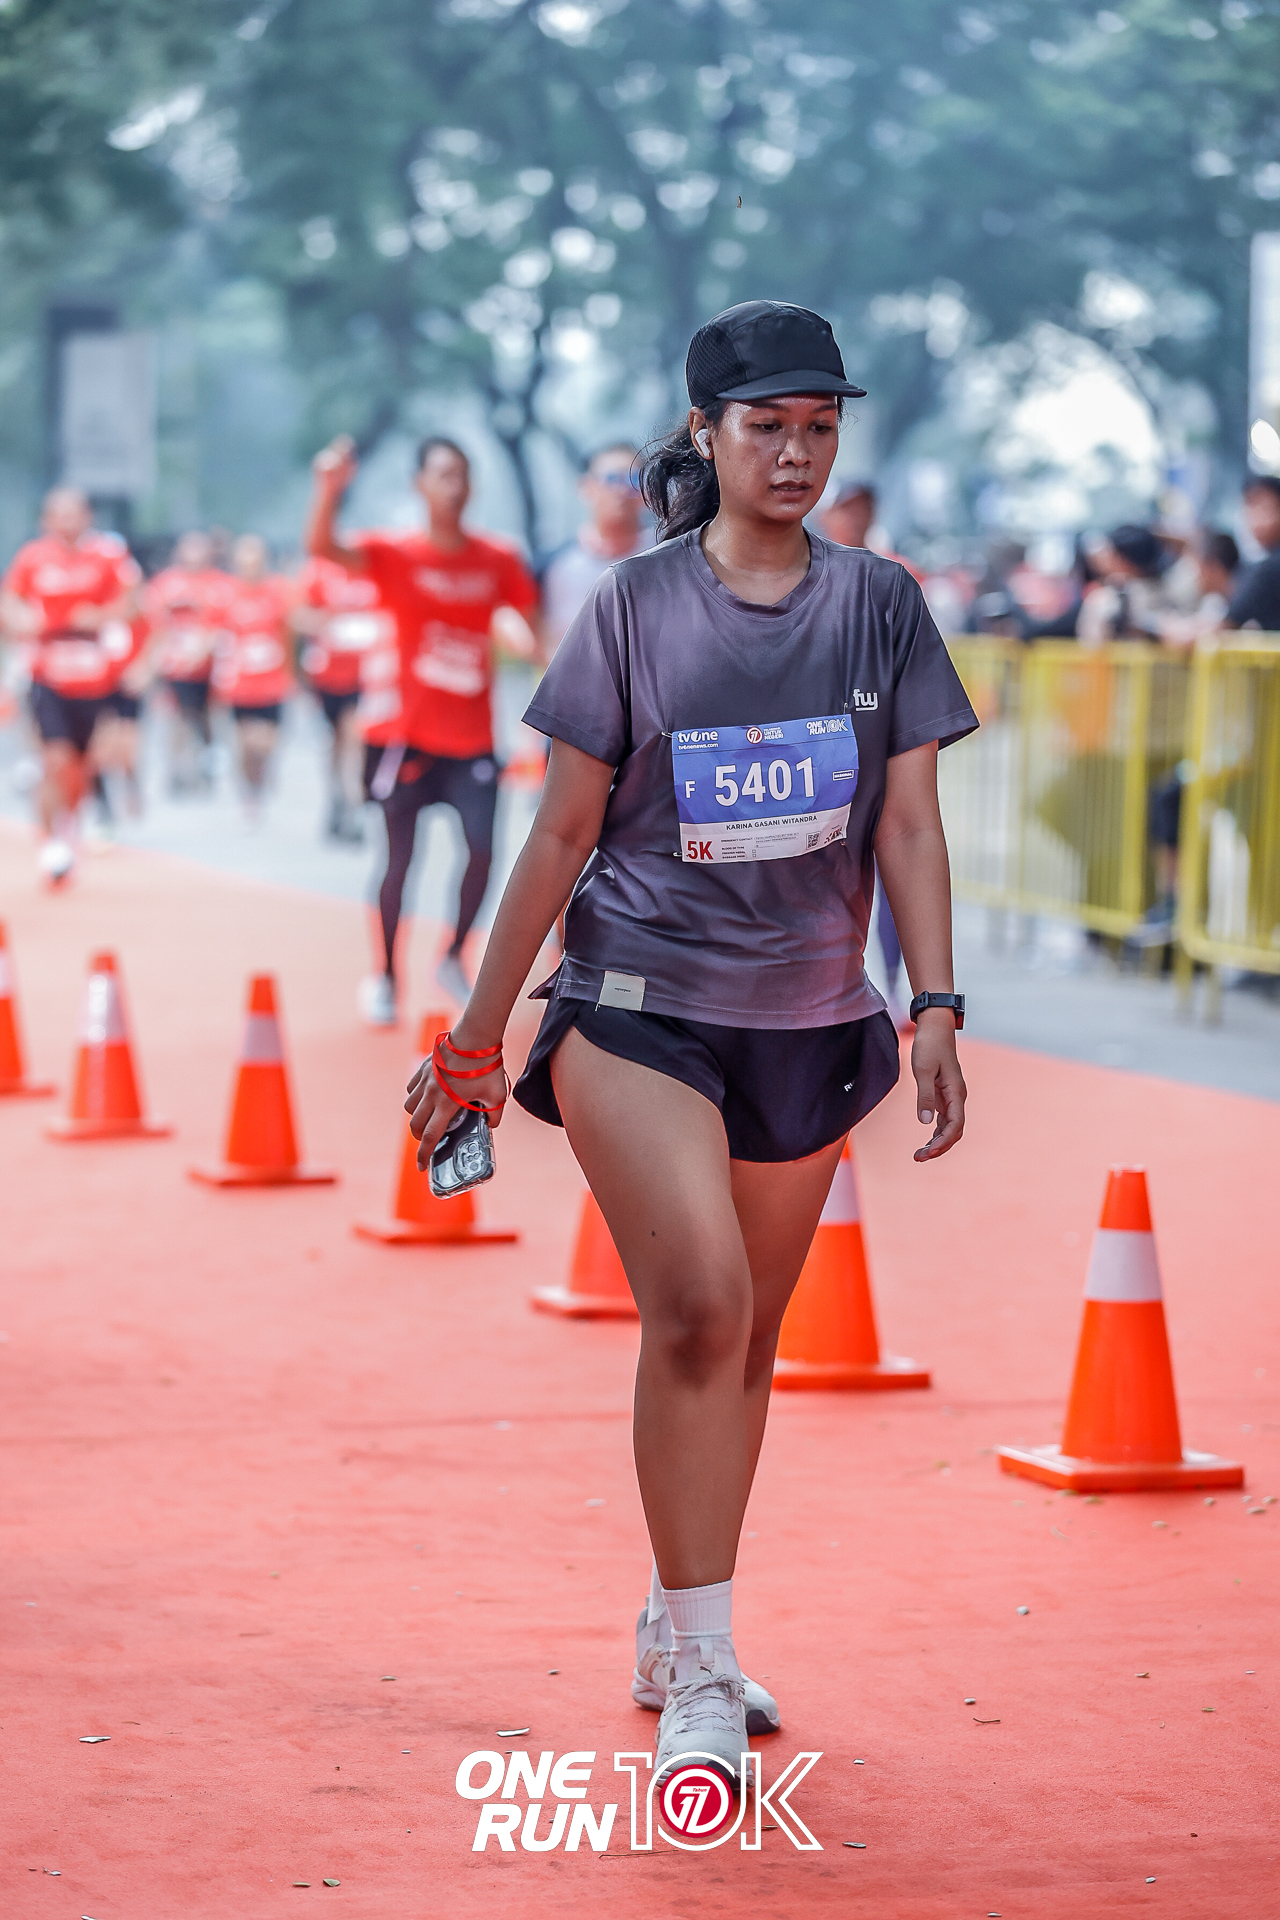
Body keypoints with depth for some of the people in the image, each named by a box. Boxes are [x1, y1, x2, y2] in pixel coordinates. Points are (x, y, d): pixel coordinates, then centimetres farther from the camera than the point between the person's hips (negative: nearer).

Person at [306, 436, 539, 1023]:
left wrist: (520, 637, -12)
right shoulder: (394, 554, -6)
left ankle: (454, 960, 20)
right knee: (400, 857, 0)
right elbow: (321, 546, -22)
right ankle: (385, 978, 15)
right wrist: (329, 490, -41)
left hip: (472, 738, 2)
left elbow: (523, 631, 13)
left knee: (482, 852, -4)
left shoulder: (498, 560, 2)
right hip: (407, 732, -2)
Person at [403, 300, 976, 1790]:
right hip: (639, 1006, -3)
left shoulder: (880, 607, 5)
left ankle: (675, 1646, 27)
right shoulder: (635, 607, -2)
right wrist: (477, 1035, 3)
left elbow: (907, 826, 5)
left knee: (740, 1340, 10)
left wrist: (935, 1010, -5)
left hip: (809, 1025, 3)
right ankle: (699, 1683, -13)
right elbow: (565, 829, 2)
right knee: (699, 1306, -19)